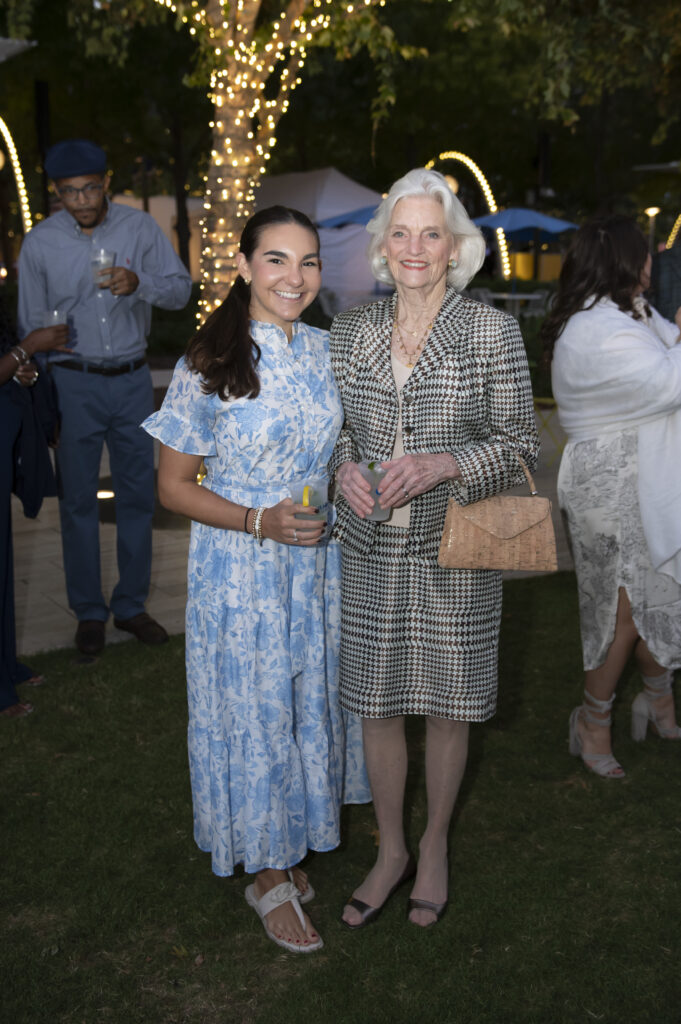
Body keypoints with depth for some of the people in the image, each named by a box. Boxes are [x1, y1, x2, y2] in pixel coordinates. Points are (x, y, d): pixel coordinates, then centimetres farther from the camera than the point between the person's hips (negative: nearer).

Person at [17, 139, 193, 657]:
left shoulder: (140, 227, -2)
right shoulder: (39, 243, -2)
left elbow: (181, 288, -1)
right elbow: (32, 324, 4)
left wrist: (140, 283, -22)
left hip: (132, 379, 1)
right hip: (73, 381, -1)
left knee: (138, 494, 8)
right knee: (78, 500, 4)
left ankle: (131, 605, 22)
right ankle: (89, 612, 18)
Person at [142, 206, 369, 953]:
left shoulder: (325, 350, 1)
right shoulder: (208, 366, -14)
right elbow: (173, 484, -10)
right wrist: (260, 522, -22)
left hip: (317, 564, 5)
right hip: (241, 573, -5)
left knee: (310, 700, 15)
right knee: (255, 711, 6)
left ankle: (289, 847, 37)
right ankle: (267, 875, 26)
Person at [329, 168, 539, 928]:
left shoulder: (492, 331, -7)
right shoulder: (350, 331, 2)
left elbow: (518, 444, -5)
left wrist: (442, 464, -22)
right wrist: (345, 465, -10)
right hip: (370, 550, 3)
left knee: (447, 706, 12)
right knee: (375, 704, 11)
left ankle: (434, 846, 37)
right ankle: (390, 851, 34)